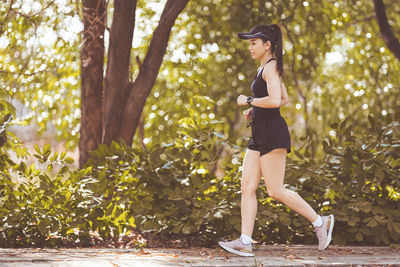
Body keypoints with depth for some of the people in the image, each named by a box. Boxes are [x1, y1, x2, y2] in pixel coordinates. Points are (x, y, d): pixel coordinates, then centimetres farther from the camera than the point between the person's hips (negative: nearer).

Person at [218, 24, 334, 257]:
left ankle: (320, 222, 4)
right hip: (260, 135, 10)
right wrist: (255, 110, 20)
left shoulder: (271, 67, -11)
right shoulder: (266, 68, 20)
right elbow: (285, 99, 30)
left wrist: (247, 101, -12)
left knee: (275, 190, -8)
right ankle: (245, 242, -3)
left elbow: (275, 100, -25)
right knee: (247, 187, 1)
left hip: (273, 133, -10)